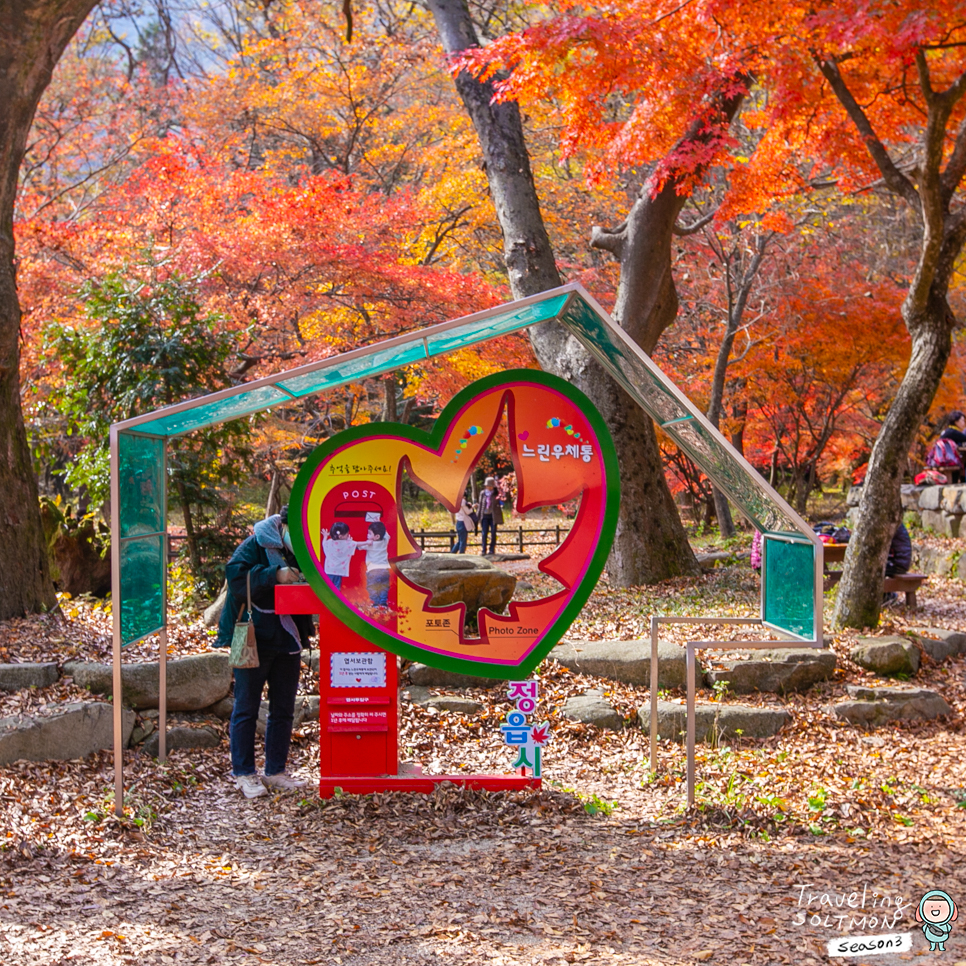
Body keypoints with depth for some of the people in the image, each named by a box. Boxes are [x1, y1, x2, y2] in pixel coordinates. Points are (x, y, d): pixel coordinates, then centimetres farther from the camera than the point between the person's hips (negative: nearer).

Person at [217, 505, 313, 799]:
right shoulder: (256, 545, -11)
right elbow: (235, 575, -25)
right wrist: (275, 575, -29)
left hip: (288, 642, 7)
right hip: (254, 640, -6)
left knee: (283, 709, 12)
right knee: (247, 708, 1)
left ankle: (275, 771, 22)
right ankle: (244, 774, 9)